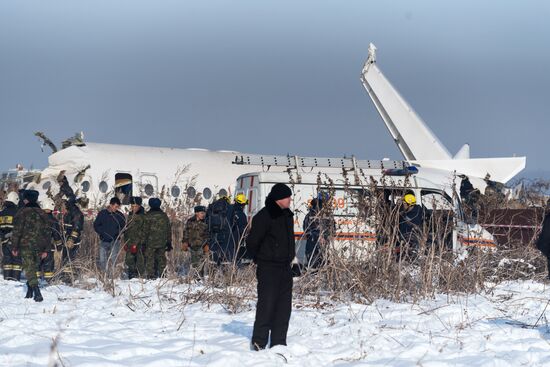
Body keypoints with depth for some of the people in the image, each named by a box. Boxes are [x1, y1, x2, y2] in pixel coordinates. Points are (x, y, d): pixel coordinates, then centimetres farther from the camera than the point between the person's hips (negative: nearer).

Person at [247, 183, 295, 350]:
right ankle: (259, 341, -4)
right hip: (268, 269, -8)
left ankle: (279, 342, 12)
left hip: (285, 267, 8)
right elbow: (252, 242, -13)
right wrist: (259, 259, -3)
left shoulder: (287, 215, 12)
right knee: (267, 304, -9)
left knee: (284, 305, 7)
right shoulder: (264, 217, -14)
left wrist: (290, 257, 15)